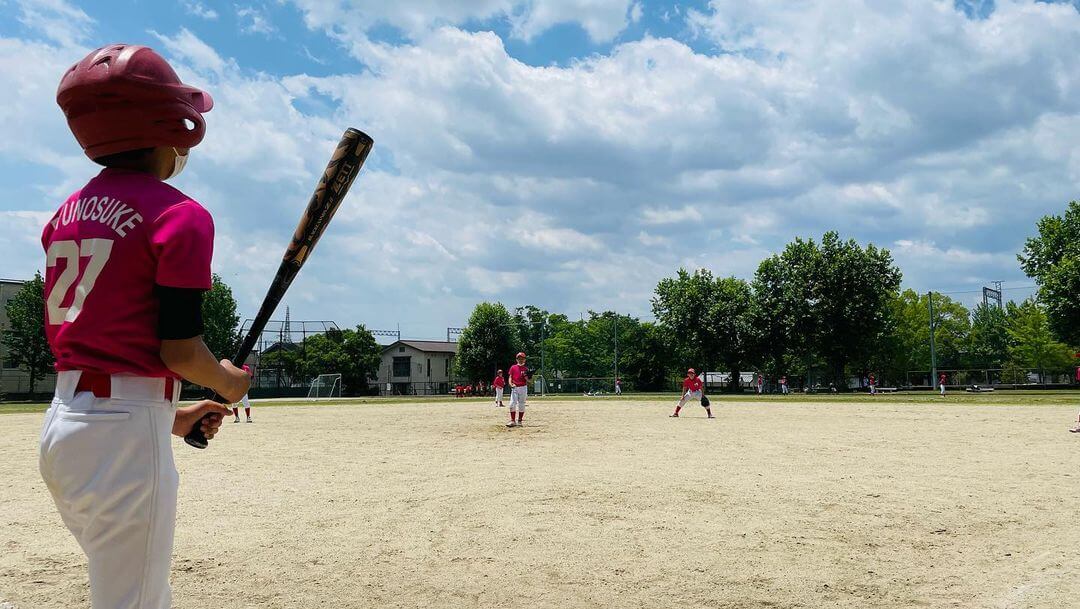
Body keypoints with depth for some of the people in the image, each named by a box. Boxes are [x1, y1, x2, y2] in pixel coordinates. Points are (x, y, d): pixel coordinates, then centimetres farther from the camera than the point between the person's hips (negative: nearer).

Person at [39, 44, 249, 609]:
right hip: (126, 435, -8)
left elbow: (75, 335, 14)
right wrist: (230, 383, 5)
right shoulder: (179, 215, -11)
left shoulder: (66, 213, 13)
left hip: (60, 422, 8)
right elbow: (179, 350, -16)